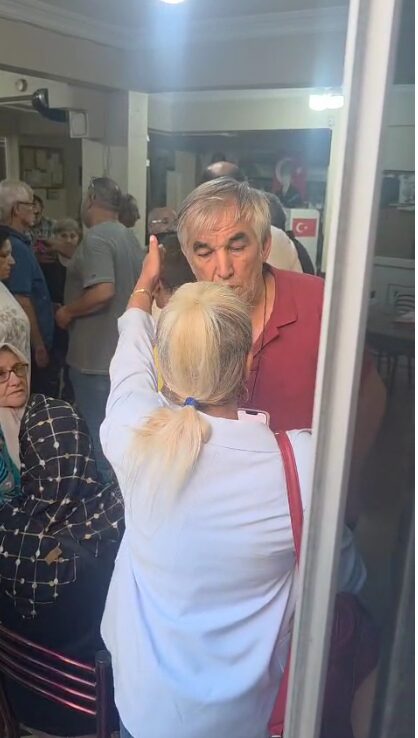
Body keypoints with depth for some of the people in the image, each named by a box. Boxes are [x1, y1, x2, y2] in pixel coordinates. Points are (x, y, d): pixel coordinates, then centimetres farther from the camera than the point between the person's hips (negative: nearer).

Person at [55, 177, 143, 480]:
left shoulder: (95, 238, -18)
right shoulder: (129, 237, 10)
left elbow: (103, 292, -30)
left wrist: (67, 312, -15)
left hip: (96, 356, -9)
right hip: (122, 351, 9)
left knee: (96, 432, 4)